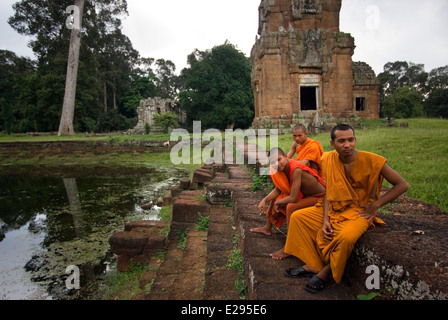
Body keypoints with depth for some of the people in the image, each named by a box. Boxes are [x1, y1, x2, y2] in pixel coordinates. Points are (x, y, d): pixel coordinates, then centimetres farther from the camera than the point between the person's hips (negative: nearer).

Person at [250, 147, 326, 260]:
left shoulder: (296, 170, -33)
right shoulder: (282, 168, -6)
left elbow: (293, 198, -33)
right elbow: (278, 189, 6)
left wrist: (279, 202, -15)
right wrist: (264, 200, -6)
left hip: (318, 197, -9)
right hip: (303, 195, 9)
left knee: (291, 207, -32)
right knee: (275, 198, 12)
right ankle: (267, 228, 28)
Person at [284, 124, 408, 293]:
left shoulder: (372, 160, -19)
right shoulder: (328, 159, -7)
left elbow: (402, 185, -11)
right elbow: (328, 192, -1)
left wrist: (375, 206, -15)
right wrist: (325, 219, -11)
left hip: (358, 212, -5)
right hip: (333, 208, 5)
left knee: (345, 237, -35)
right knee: (297, 217, -4)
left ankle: (327, 272, -5)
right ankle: (313, 265, 0)